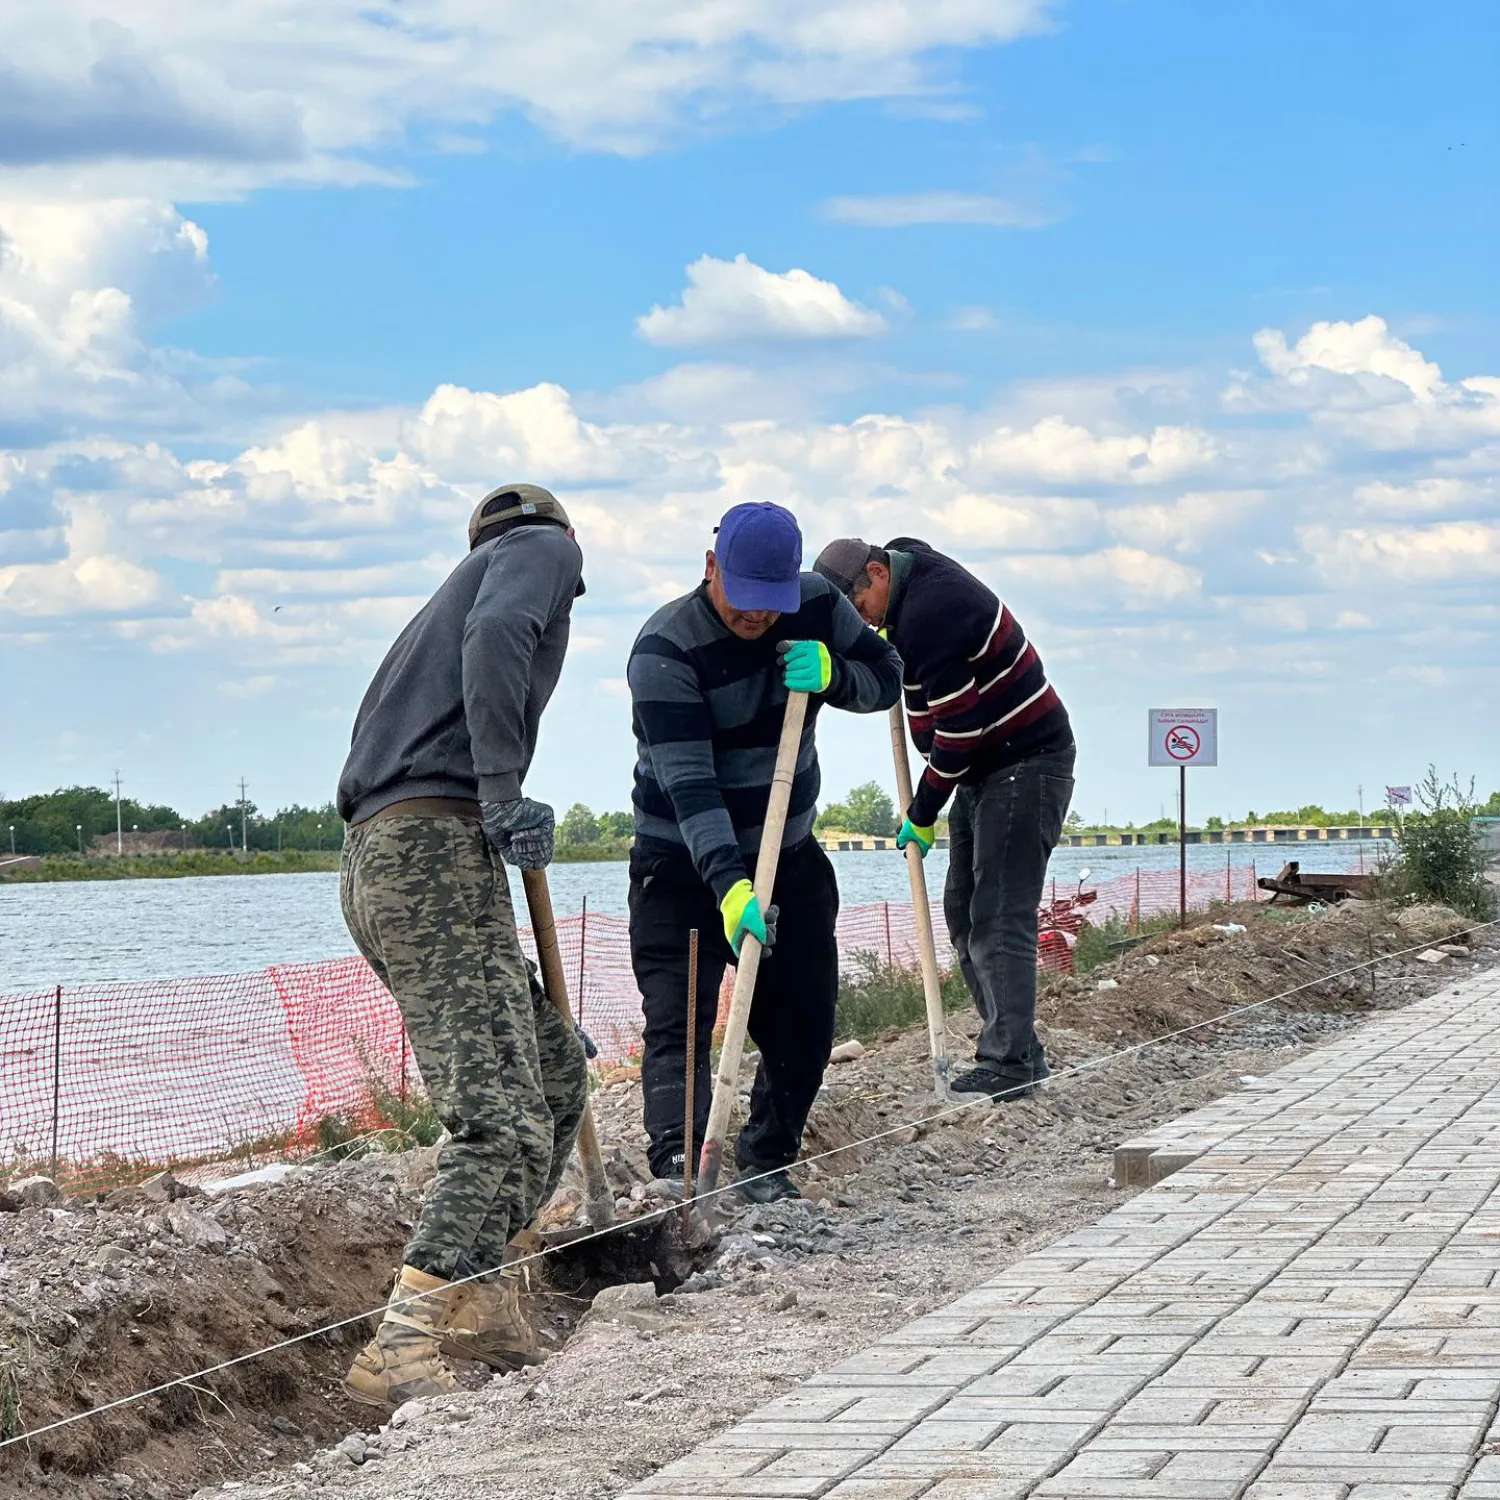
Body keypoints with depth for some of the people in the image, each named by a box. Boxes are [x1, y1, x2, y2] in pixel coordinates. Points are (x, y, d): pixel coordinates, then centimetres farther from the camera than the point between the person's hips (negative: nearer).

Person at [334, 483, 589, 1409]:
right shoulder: (545, 546, 11)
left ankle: (484, 1301, 18)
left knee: (555, 1072, 19)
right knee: (505, 1124, -16)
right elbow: (497, 635, -15)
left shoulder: (456, 591, 34)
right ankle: (400, 1352, -26)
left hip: (379, 863, 9)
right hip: (437, 852, -9)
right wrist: (504, 793, -23)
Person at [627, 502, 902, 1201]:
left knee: (803, 1025, 6)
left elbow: (887, 676, 4)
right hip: (684, 867, -5)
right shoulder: (664, 649, -24)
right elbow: (689, 783, -31)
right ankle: (679, 1163, -28)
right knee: (677, 1021, -18)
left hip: (788, 856, 5)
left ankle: (765, 1164, 21)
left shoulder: (816, 605, -7)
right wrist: (728, 885, -42)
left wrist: (832, 675, -21)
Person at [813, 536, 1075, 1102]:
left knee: (999, 916, -14)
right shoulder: (915, 583, 9)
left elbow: (956, 727, -23)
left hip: (1027, 763, -11)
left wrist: (923, 814, -13)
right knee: (963, 909, 11)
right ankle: (1020, 1052, 15)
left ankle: (1009, 1062, -14)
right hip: (984, 768, 11)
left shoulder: (930, 610, -23)